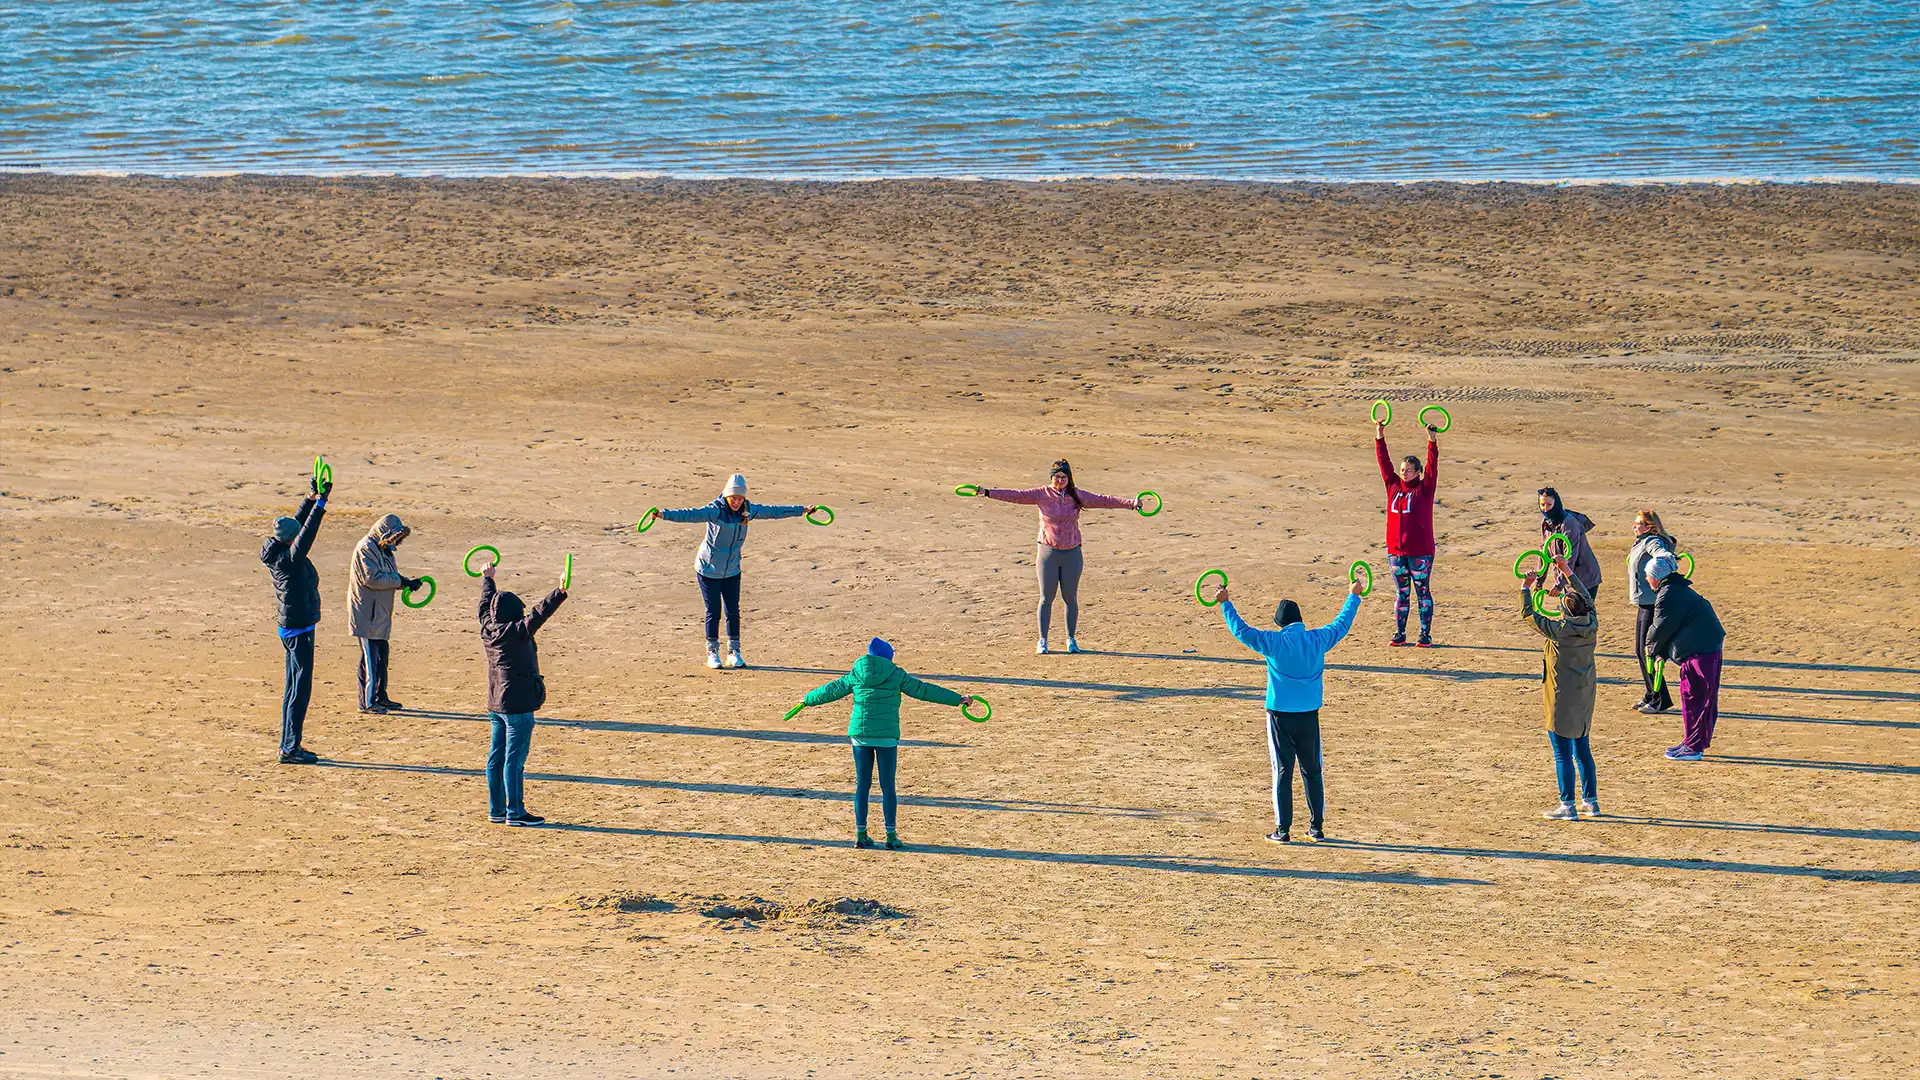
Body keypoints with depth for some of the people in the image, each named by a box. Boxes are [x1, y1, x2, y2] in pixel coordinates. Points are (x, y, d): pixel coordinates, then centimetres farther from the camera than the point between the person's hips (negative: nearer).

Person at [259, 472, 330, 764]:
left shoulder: (275, 555, 5)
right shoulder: (289, 559, -20)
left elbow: (299, 523, 16)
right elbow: (307, 532, -29)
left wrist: (312, 497, 16)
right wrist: (321, 501, -29)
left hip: (290, 627, 10)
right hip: (299, 630, -10)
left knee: (293, 689, 15)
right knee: (300, 689, -7)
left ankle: (289, 746, 20)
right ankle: (290, 749, -6)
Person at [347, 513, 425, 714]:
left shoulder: (383, 549, 16)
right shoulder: (365, 549, -16)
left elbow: (391, 575, 19)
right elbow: (372, 578, -24)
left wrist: (407, 581, -1)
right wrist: (400, 581, -19)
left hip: (380, 614, 10)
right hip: (366, 614, -10)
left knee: (381, 655, 15)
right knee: (370, 657, -8)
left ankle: (380, 697, 25)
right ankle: (367, 701, -4)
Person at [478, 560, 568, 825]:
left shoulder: (487, 630, 6)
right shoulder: (516, 632, -16)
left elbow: (486, 604, 24)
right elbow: (537, 615, -31)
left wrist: (487, 578, 41)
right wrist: (560, 594, -41)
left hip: (495, 704, 9)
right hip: (517, 705, -9)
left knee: (496, 757, 12)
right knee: (514, 759, -5)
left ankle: (496, 809, 19)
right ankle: (515, 812, -3)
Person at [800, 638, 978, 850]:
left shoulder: (856, 675, 9)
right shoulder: (896, 675, 1)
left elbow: (832, 690, 20)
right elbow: (923, 690, 3)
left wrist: (808, 700, 37)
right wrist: (958, 699, 9)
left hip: (859, 734, 3)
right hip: (886, 736, -3)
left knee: (862, 785, 9)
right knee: (887, 786, 2)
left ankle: (861, 835, 10)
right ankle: (891, 837, 3)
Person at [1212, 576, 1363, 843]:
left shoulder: (1274, 642, -10)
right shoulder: (1317, 640, 0)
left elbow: (1241, 630, -5)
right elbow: (1341, 624, 17)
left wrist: (1225, 604, 5)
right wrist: (1353, 597, 32)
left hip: (1280, 716, -3)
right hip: (1309, 715, 3)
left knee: (1282, 772, 2)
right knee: (1312, 771, 11)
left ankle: (1283, 829, 2)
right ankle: (1317, 827, 14)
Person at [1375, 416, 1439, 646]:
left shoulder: (1424, 489, -2)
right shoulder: (1393, 487, 8)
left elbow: (1432, 465, -11)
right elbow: (1384, 462, 8)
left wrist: (1432, 441, -21)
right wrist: (1380, 437, 2)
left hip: (1420, 551, -4)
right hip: (1396, 550, 4)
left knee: (1423, 592, 3)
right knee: (1401, 593, 10)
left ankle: (1425, 634, 6)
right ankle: (1399, 633, 15)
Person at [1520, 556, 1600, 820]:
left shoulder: (1559, 630, -20)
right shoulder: (1592, 625, -5)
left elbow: (1528, 614, -9)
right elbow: (1587, 600, 14)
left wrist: (1526, 588, 3)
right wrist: (1567, 571, 20)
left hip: (1562, 699, -7)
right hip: (1584, 696, 7)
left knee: (1562, 753, 0)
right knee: (1582, 750, 17)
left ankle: (1568, 806, 3)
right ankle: (1591, 801, 24)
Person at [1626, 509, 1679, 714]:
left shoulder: (1652, 542, -13)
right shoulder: (1640, 543, 16)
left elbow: (1661, 552, -34)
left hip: (1653, 604, -11)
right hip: (1643, 603, 11)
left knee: (1647, 652, -8)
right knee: (1640, 652, 15)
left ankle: (1661, 700, -1)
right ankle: (1651, 696, 25)